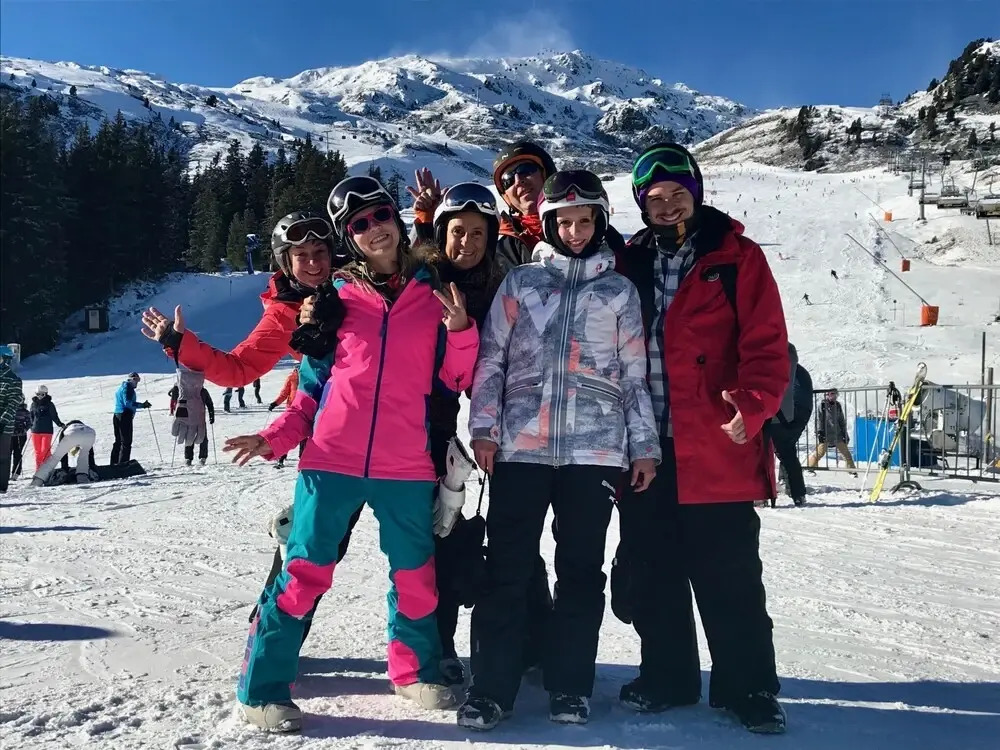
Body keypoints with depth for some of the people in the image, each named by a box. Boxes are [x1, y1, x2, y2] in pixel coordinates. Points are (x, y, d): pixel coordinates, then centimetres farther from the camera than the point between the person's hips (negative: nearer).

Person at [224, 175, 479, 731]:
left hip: (407, 468, 1)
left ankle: (416, 671, 35)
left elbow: (456, 379, 4)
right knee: (305, 571, 1)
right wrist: (275, 437, -2)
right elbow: (314, 387, 10)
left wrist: (461, 333, -13)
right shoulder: (337, 298, 5)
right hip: (331, 460, -1)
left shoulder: (434, 293, 7)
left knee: (416, 575, 12)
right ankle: (264, 688, 17)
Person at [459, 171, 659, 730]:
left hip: (594, 448, 0)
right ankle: (491, 688, 9)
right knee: (507, 568, 1)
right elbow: (491, 357, 7)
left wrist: (645, 445, 6)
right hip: (520, 444, 0)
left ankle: (571, 686, 18)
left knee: (582, 569, 6)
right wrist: (483, 427, -2)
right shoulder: (521, 281, 10)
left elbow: (636, 374, 10)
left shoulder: (620, 290, 11)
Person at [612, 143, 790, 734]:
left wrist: (752, 406, -24)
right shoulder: (630, 265, 11)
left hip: (716, 451, -4)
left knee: (729, 580, 3)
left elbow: (766, 345, -7)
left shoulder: (737, 258, 0)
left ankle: (748, 688, 20)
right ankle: (667, 677, 29)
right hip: (643, 451, 4)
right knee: (651, 575, 12)